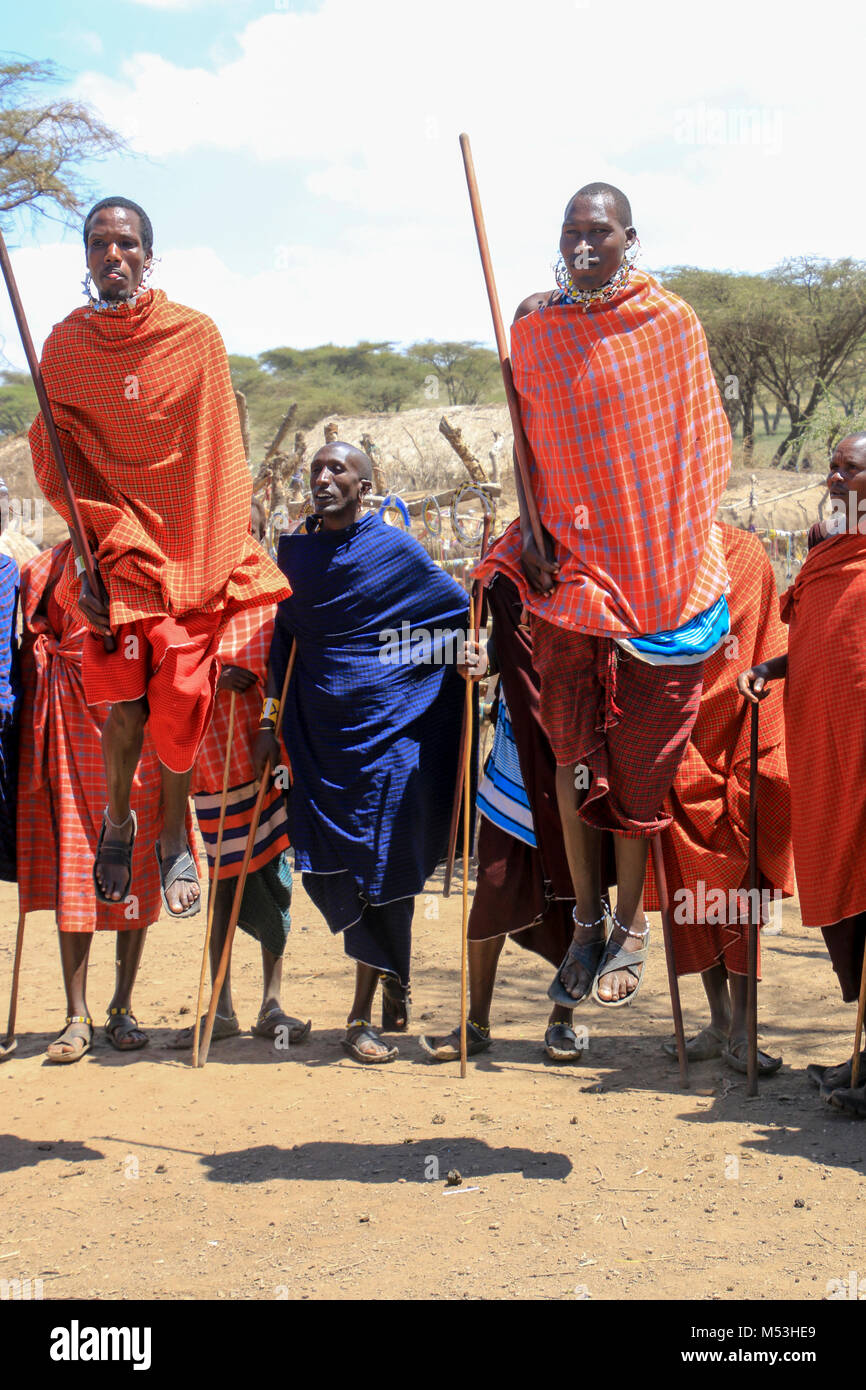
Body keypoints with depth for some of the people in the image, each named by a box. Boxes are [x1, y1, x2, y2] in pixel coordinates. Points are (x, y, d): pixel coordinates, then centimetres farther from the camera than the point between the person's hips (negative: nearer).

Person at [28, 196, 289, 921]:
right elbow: (57, 458, 5)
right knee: (123, 700, -10)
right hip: (112, 545, 1)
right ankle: (117, 820, 18)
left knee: (181, 704, -5)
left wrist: (217, 559, -4)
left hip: (189, 547, 0)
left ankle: (175, 838, 18)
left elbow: (220, 455, 2)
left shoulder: (195, 335, 1)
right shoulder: (64, 345, 5)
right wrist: (92, 552, -7)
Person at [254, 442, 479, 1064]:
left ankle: (365, 1013, 6)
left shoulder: (396, 549, 0)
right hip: (320, 731, 4)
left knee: (381, 867, -4)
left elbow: (458, 610, 8)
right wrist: (271, 720, 10)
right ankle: (394, 979, 23)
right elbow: (283, 639, 15)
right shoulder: (295, 552, 10)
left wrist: (466, 654, -12)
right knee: (328, 870, 2)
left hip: (391, 727, -4)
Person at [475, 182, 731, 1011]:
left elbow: (698, 443, 4)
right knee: (573, 751, 3)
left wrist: (687, 548, 0)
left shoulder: (670, 321, -2)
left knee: (641, 757, 3)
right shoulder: (535, 328, 4)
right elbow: (527, 438, 10)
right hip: (569, 563, 2)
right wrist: (532, 526, -4)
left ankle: (631, 925, 16)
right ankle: (586, 921, 16)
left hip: (659, 564, -2)